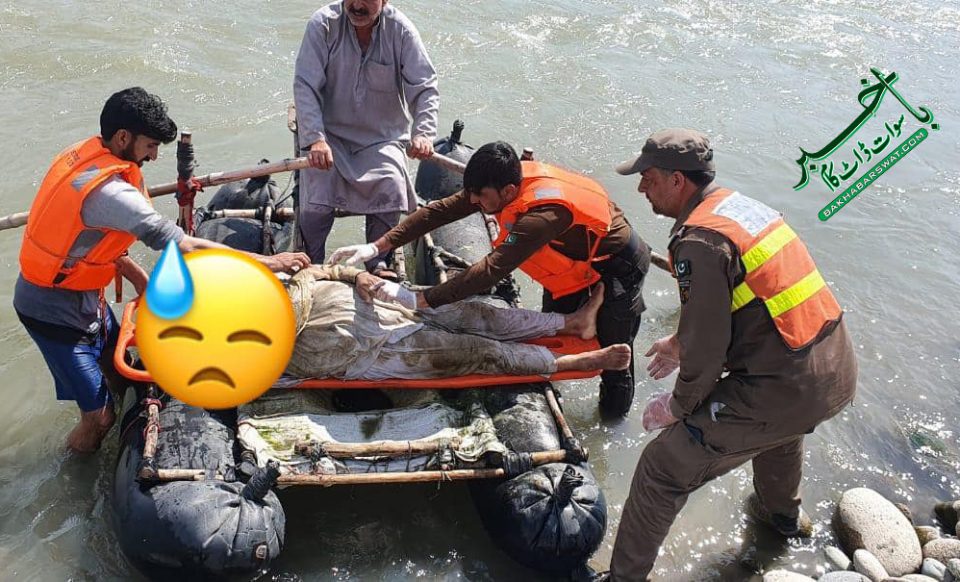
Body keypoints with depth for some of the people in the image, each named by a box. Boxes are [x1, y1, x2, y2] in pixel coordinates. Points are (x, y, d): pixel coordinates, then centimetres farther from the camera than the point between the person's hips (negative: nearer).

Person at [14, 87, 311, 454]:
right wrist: (269, 262, -29)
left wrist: (138, 276, 2)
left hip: (81, 290, 9)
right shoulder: (109, 192, -33)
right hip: (57, 309, -9)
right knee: (97, 416, -2)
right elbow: (184, 247, -33)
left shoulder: (85, 155, -4)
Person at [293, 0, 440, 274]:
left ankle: (378, 265, 0)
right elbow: (305, 86, -16)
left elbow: (425, 87, -11)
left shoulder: (401, 30, -9)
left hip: (382, 136, 1)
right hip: (330, 132, 0)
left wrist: (423, 133, -29)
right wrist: (315, 138, -29)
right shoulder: (323, 24, -12)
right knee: (317, 199, -21)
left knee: (391, 190, -23)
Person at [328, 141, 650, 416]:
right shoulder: (507, 180, -20)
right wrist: (377, 247, -23)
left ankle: (613, 416, 30)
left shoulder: (543, 213, -43)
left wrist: (418, 300, -49)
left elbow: (491, 270, -48)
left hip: (617, 265, -8)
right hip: (573, 260, 8)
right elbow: (441, 210, -17)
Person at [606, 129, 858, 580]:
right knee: (783, 422, 43)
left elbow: (706, 349, -18)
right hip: (839, 372, 9)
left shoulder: (699, 242, -18)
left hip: (782, 390, -9)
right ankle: (782, 513, 67)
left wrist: (678, 407, 0)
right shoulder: (742, 204, 9)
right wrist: (681, 342, 29)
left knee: (662, 471, 2)